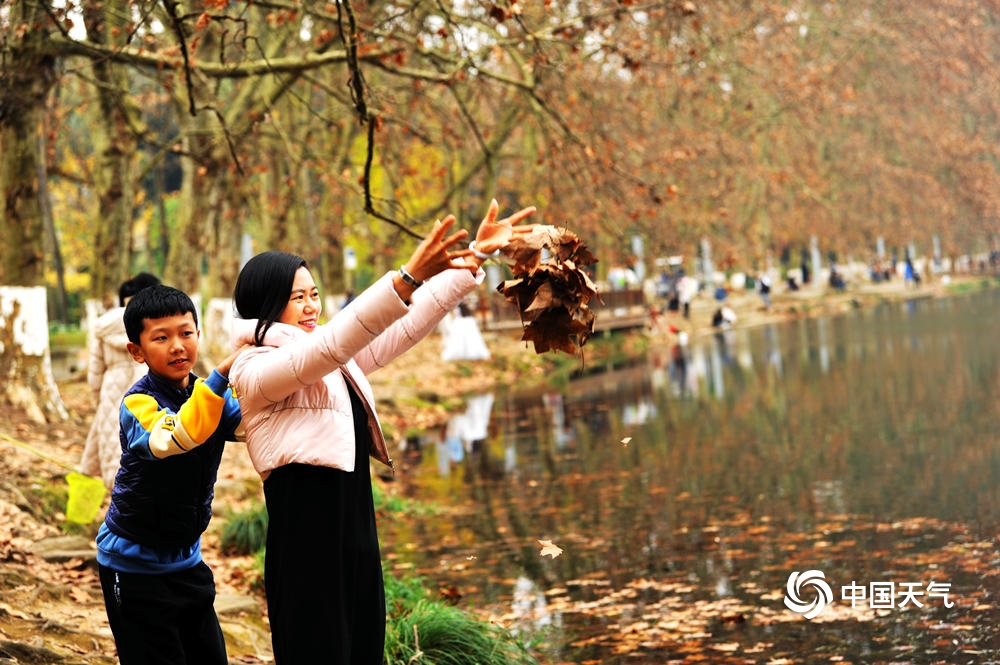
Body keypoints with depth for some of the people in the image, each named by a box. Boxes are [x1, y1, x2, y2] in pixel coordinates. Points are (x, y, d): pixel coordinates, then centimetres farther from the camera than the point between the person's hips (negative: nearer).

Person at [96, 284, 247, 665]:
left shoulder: (206, 394, 1)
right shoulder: (138, 404, -19)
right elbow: (174, 439, -40)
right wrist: (223, 372, -46)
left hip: (185, 559, 6)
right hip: (133, 564, -6)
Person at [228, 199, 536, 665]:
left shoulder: (337, 364, 15)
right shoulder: (254, 369, -9)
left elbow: (408, 327, 13)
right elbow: (328, 344, -24)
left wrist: (477, 256, 5)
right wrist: (408, 277, -35)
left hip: (358, 536, 8)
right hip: (306, 544, -8)